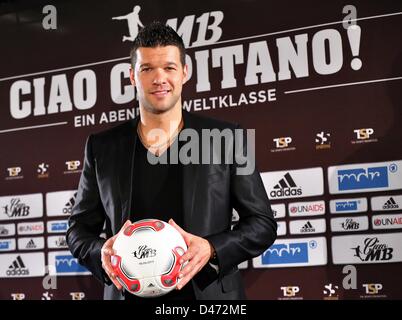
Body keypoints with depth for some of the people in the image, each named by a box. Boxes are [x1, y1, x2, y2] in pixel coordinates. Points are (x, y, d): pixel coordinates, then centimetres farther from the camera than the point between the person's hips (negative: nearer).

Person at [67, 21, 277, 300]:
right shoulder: (102, 147, 4)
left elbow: (263, 223, 0)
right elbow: (79, 228, 10)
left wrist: (212, 250, -17)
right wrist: (101, 253, -12)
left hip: (209, 293, -1)